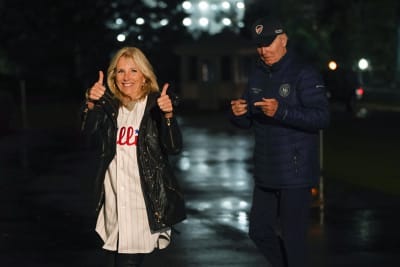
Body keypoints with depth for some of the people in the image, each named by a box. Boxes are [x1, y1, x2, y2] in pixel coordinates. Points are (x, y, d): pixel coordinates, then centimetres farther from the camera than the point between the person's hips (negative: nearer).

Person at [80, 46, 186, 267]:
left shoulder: (155, 105, -2)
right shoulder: (109, 106, 9)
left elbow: (174, 147, -11)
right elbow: (91, 138, -6)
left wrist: (168, 115, -28)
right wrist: (91, 106, -22)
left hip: (144, 202, -4)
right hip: (112, 201, 4)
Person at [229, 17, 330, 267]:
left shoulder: (304, 74, -11)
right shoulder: (257, 75, 12)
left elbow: (322, 117, -20)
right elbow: (248, 121, 16)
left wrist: (281, 112, -31)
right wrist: (237, 113, -8)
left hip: (295, 173, -7)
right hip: (266, 172, 8)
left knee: (292, 237, -4)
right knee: (259, 230, 15)